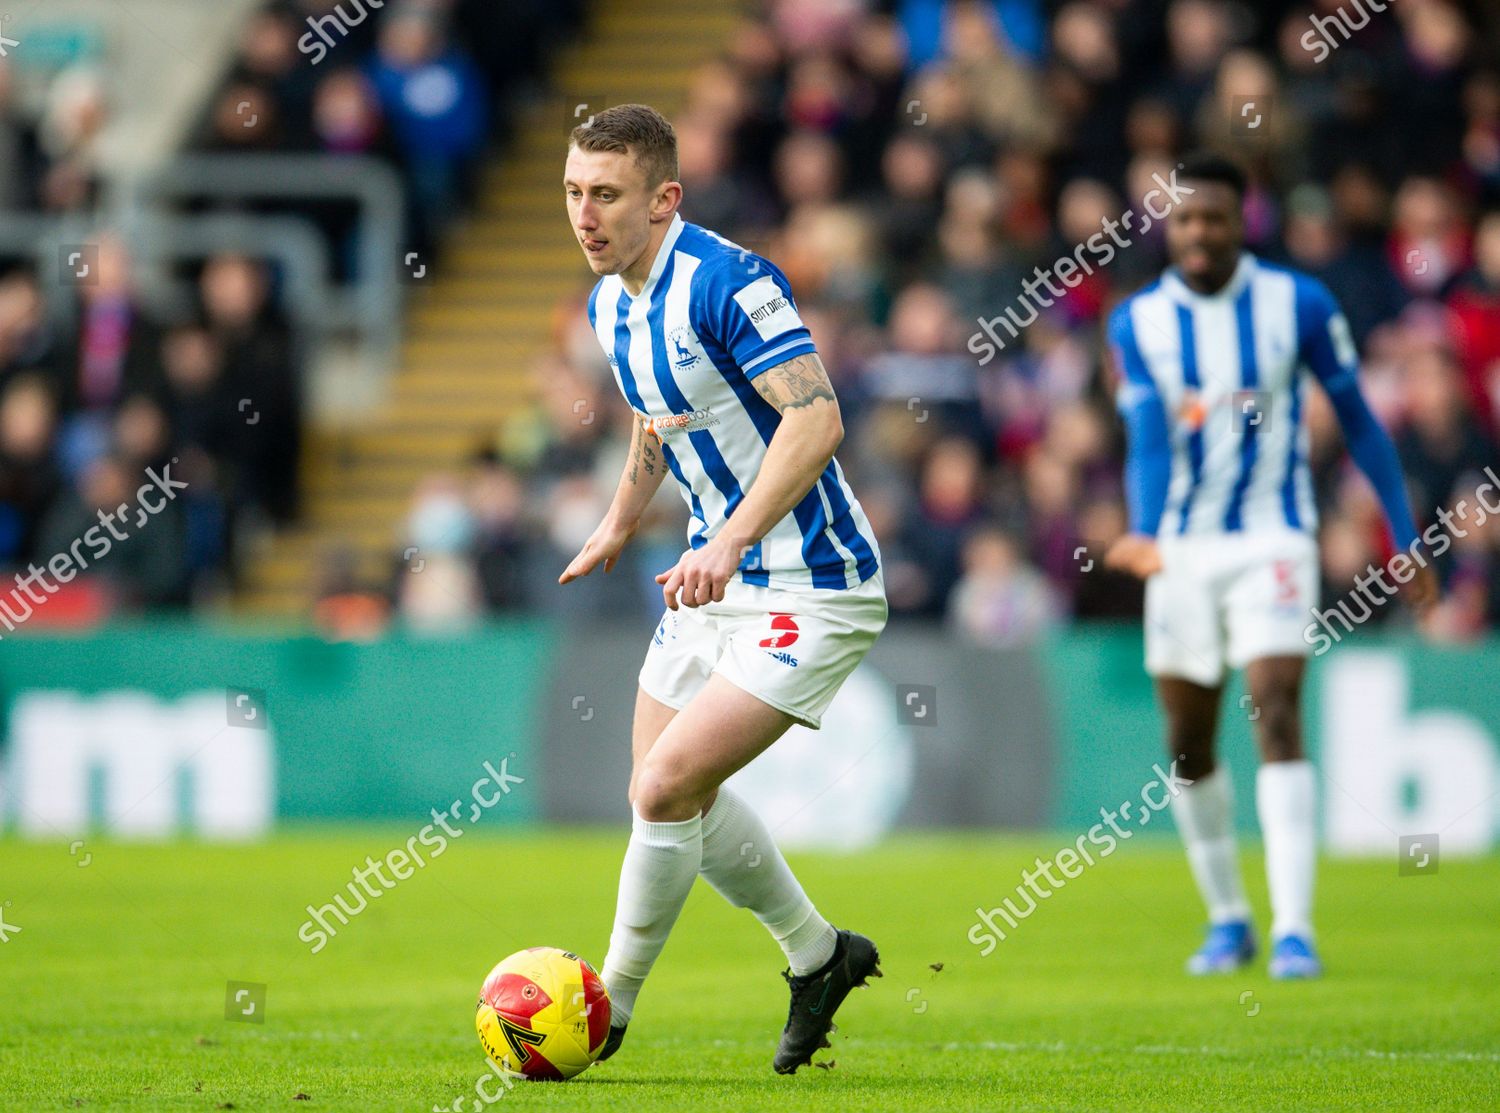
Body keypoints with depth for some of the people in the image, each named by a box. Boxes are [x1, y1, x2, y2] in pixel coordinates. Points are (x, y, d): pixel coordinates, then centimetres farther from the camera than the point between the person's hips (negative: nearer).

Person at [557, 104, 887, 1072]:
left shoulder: (726, 282, -22)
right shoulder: (611, 303, 6)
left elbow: (817, 418, -32)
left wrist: (731, 540, -39)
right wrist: (620, 524, 31)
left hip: (809, 593, -10)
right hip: (719, 580, 10)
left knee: (665, 785, -16)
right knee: (674, 785, 18)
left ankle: (610, 1008, 1)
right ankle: (819, 955, 37)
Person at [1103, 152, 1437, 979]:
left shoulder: (1298, 304, -5)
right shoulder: (1139, 323, -1)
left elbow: (1358, 420, 3)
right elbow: (1146, 443, -12)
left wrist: (1406, 540, 3)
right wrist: (1142, 535, -32)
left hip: (1273, 542, -3)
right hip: (1182, 548, 3)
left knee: (1277, 724, -16)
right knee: (1189, 748, 8)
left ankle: (1293, 929, -19)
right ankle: (1227, 919, 25)